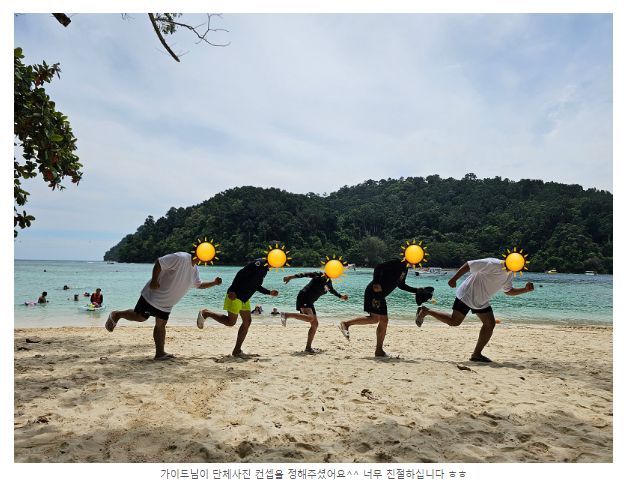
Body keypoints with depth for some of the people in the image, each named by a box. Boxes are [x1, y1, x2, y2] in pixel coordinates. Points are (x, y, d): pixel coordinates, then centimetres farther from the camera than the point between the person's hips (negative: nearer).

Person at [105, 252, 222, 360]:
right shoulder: (180, 258, -21)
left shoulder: (195, 270, 9)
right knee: (139, 317, -1)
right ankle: (117, 315, 25)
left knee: (161, 325, 7)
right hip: (154, 295, -8)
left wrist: (214, 283, 7)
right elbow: (159, 263, -23)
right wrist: (154, 281, -24)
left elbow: (199, 285, 21)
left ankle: (160, 353, 7)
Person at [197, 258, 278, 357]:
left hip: (245, 299, 10)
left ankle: (237, 350, 12)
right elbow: (240, 273, -22)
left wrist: (269, 292, 8)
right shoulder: (259, 263, -17)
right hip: (235, 296, -10)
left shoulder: (265, 268, 13)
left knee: (247, 321, 5)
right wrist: (232, 291, -25)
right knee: (230, 322, -5)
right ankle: (205, 313, 12)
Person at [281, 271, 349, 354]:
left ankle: (308, 347, 9)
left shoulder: (329, 282, 15)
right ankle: (286, 315, -23)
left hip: (310, 302, 9)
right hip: (303, 297, -9)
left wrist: (341, 297, 43)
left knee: (315, 324, 4)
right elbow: (306, 274, -17)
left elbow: (332, 290, 36)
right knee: (310, 317, -31)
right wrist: (291, 277, -26)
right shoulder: (319, 275, -10)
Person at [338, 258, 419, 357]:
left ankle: (379, 351, 12)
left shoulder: (405, 269, 19)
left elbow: (401, 285, 31)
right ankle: (345, 324, -6)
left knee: (384, 321, 7)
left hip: (380, 295, 10)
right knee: (374, 319, -15)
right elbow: (378, 267, -20)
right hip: (374, 291, -10)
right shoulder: (397, 262, -10)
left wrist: (416, 290, 26)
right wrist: (376, 283, -26)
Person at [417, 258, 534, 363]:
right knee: (454, 321, -9)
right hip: (466, 295, -9)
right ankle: (425, 311, 10)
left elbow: (508, 291, 22)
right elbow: (468, 265, -25)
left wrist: (525, 290, 6)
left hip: (481, 301, 9)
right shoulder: (494, 264, -24)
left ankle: (476, 354, 7)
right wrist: (454, 279, -26)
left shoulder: (509, 275, 6)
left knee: (490, 323, 0)